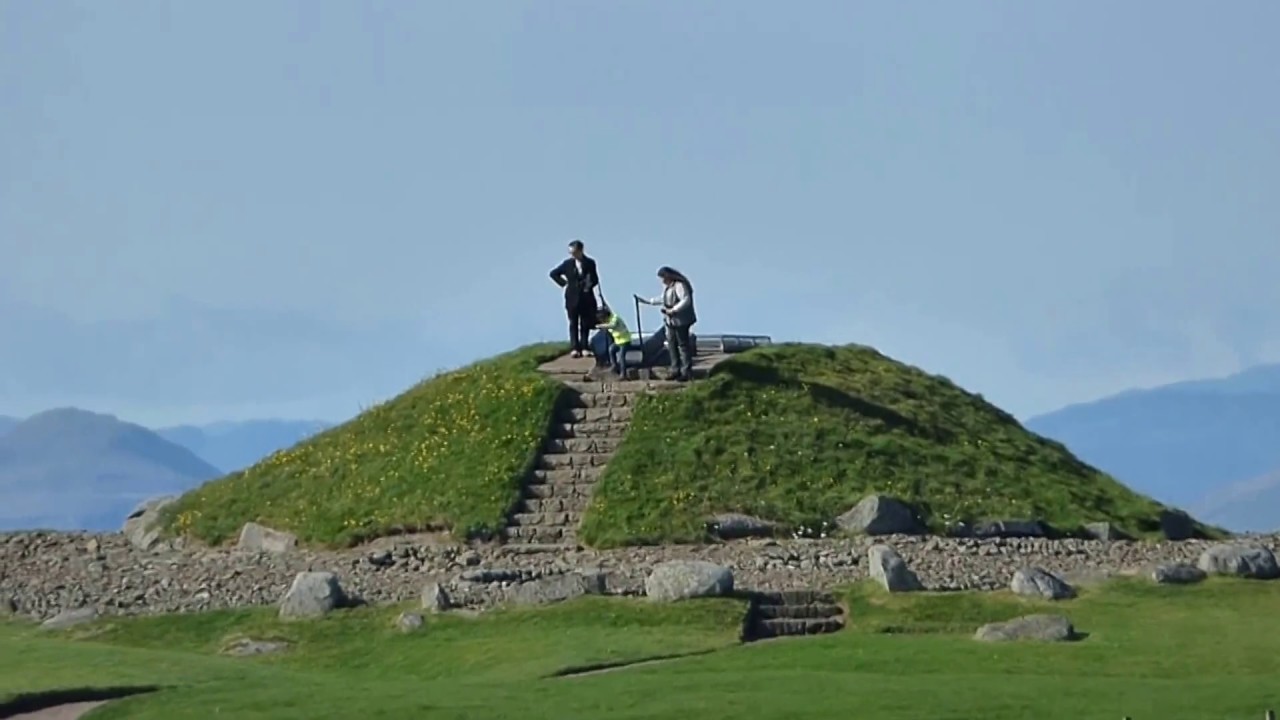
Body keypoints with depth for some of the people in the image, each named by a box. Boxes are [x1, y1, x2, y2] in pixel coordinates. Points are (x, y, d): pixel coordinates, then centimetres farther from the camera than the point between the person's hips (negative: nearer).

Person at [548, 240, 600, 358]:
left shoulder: (590, 263, 0)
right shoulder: (568, 263, 1)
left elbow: (595, 279, 3)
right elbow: (554, 274, 10)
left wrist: (590, 284, -17)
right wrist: (563, 283, 1)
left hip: (586, 298, 0)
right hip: (572, 298, 0)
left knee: (585, 324, 4)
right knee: (573, 324, 0)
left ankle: (584, 348, 9)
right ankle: (575, 348, 0)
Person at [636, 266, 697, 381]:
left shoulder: (679, 285, -17)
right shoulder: (667, 287, 13)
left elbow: (686, 301, -26)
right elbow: (662, 299, 28)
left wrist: (673, 310, -28)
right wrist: (647, 301, 28)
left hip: (681, 321, -10)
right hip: (670, 321, 10)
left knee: (683, 345, -6)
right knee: (672, 345, 11)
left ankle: (687, 372, -2)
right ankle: (676, 371, 17)